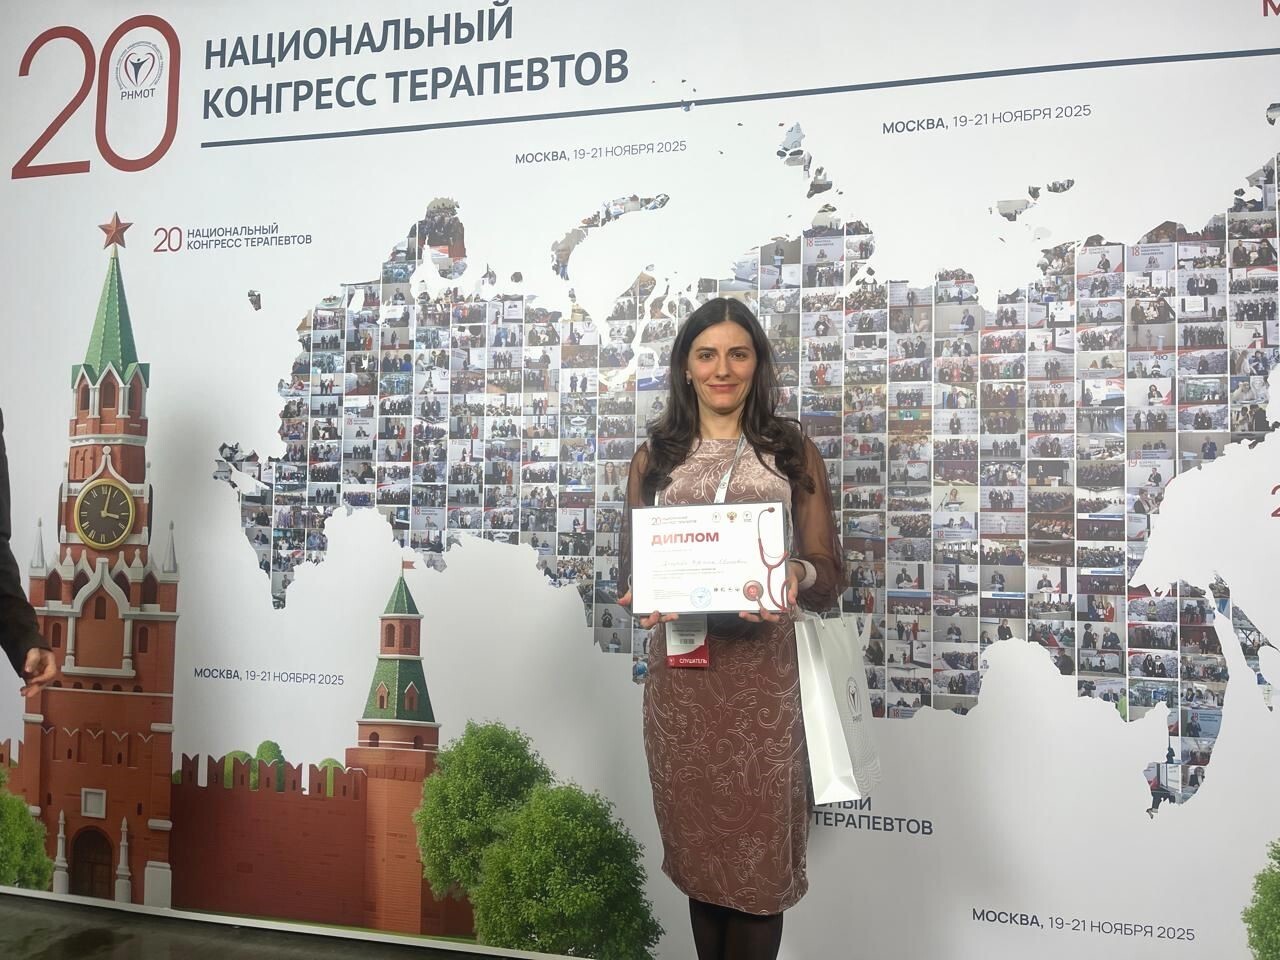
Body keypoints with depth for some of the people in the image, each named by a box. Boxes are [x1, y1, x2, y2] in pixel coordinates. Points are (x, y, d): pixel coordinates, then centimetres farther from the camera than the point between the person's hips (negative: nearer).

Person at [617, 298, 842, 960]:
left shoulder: (793, 452, 6)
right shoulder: (654, 457, 10)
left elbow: (830, 577, 3)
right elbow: (629, 569, 10)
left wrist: (797, 575, -20)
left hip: (764, 676, -1)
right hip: (681, 674, 2)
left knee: (758, 854, 3)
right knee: (697, 848, 10)